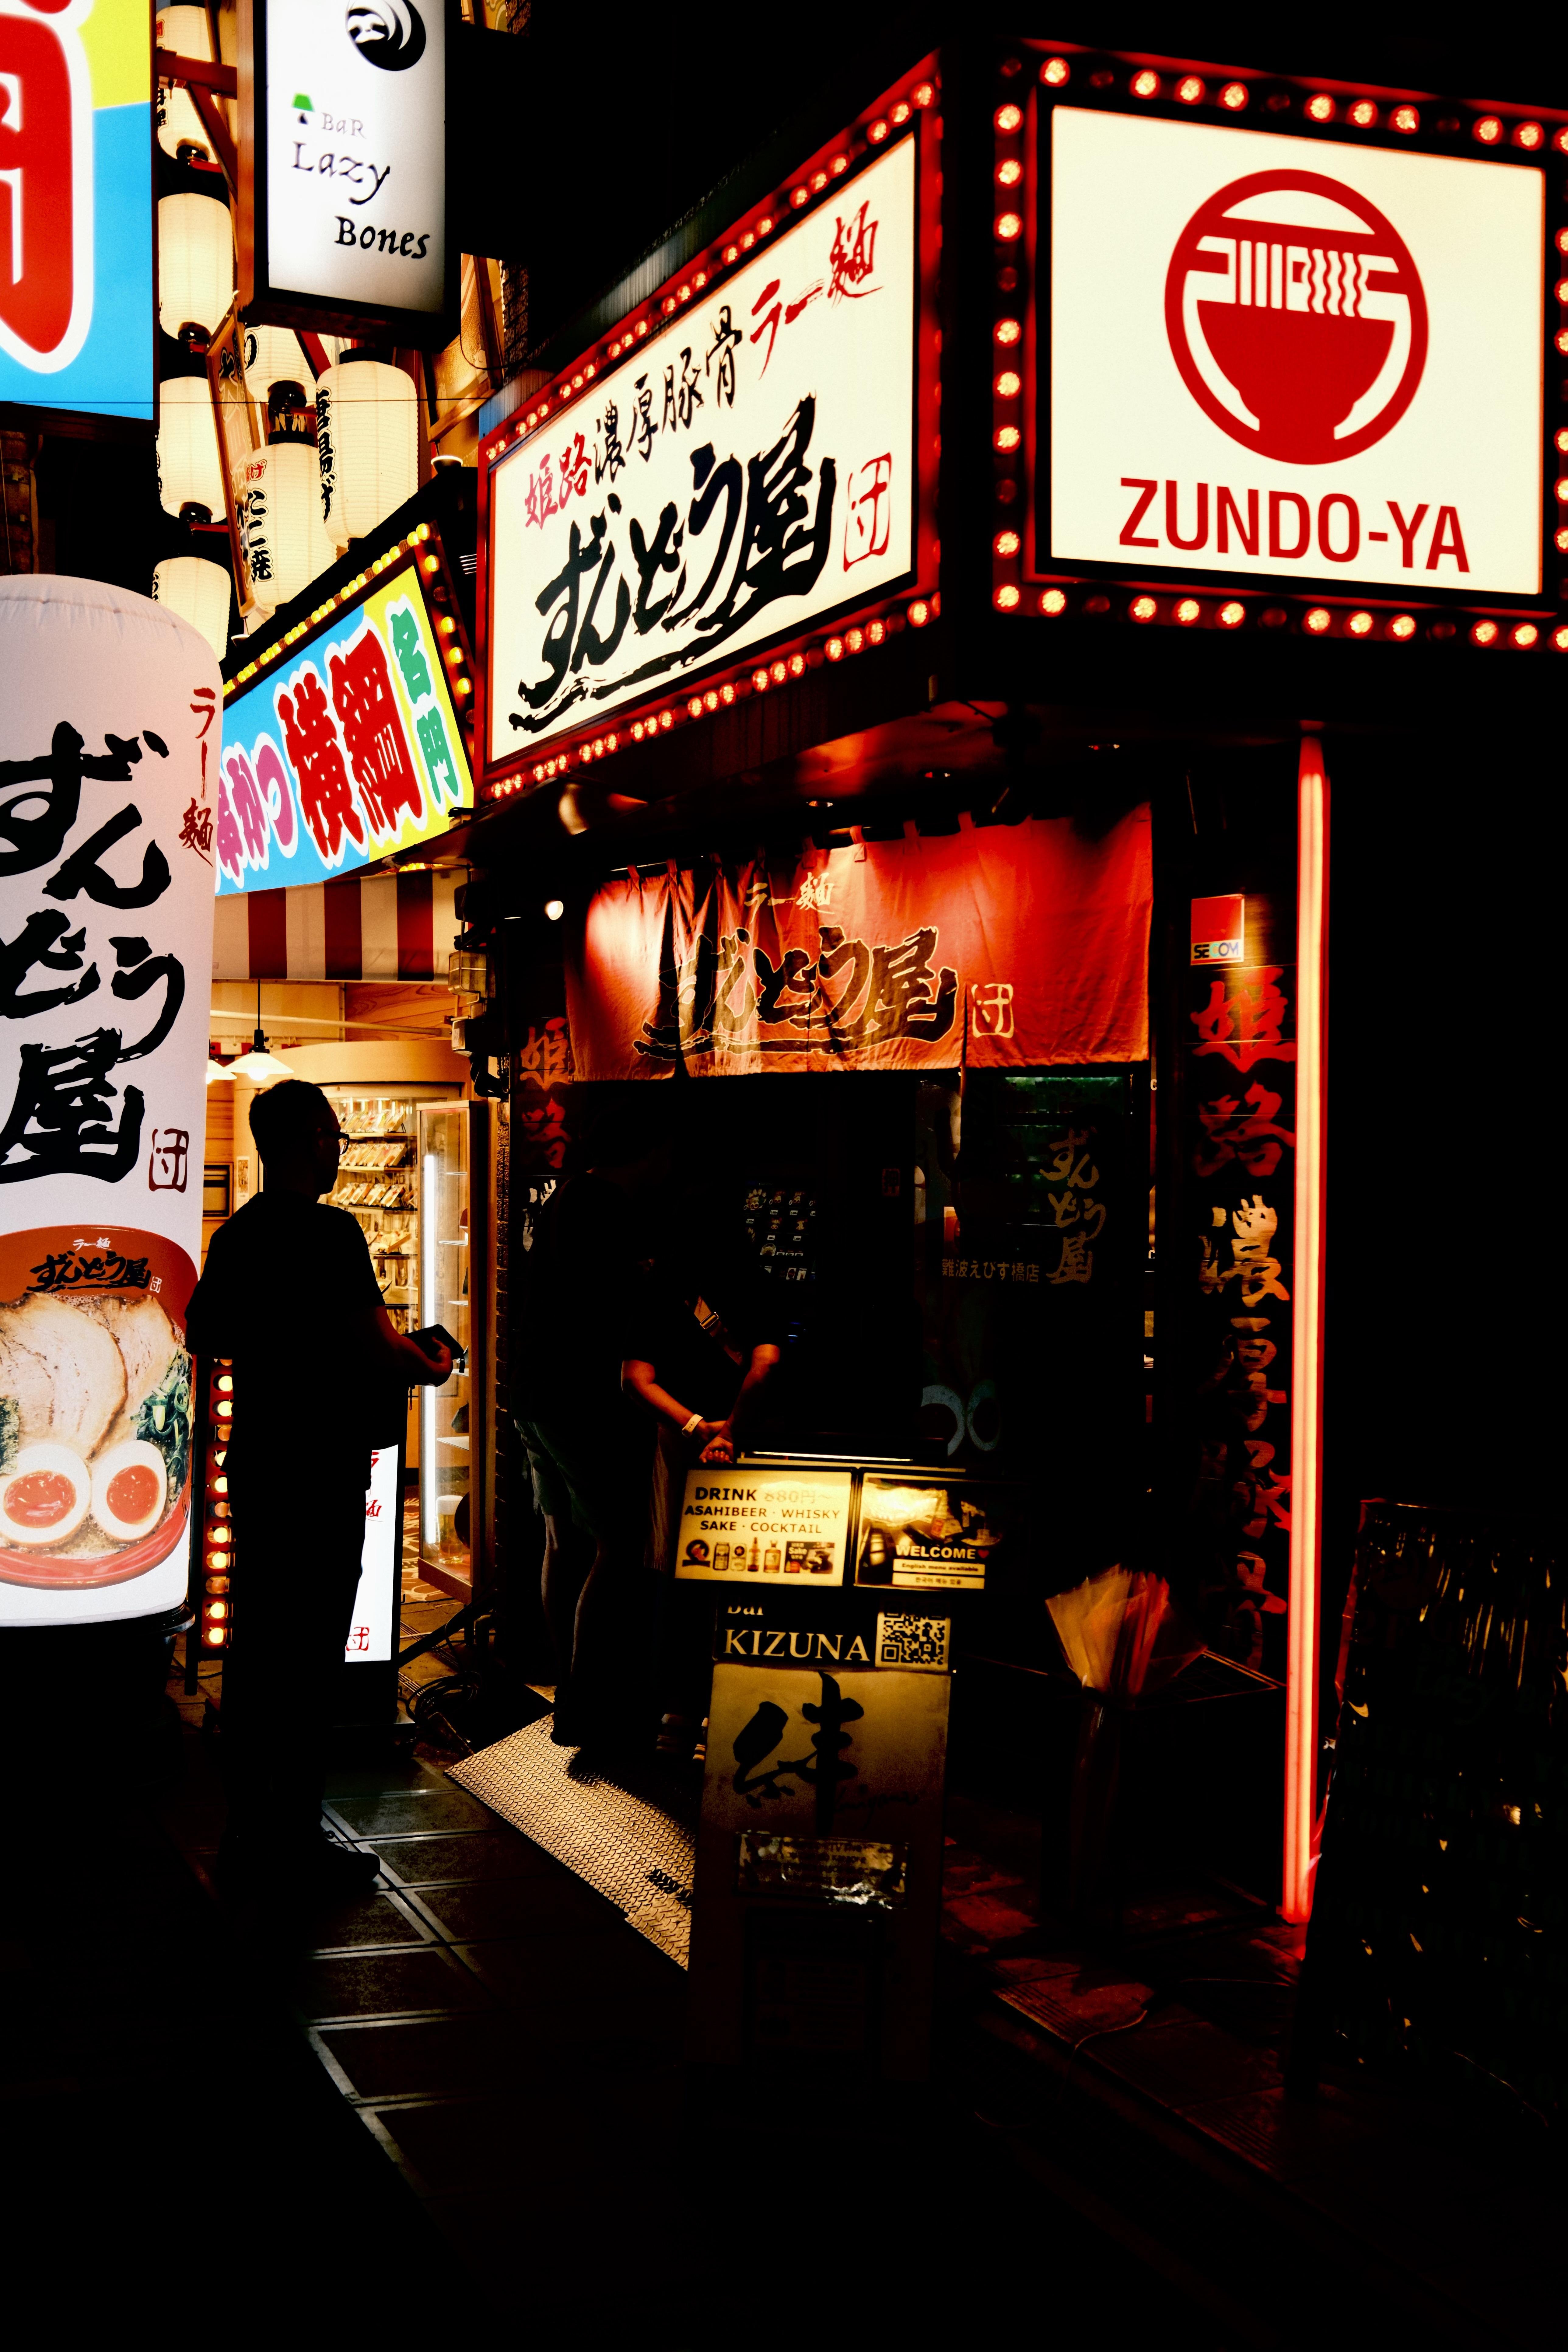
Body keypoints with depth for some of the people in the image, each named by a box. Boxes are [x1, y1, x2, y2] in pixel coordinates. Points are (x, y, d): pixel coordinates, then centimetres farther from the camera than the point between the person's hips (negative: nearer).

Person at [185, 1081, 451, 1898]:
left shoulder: (234, 1233, 9)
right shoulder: (330, 1231, -16)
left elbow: (201, 1333, 20)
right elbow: (377, 1345, -18)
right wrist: (432, 1366, 1)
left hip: (253, 1457, 8)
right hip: (321, 1466, -8)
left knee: (255, 1645, 13)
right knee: (313, 1653, -1)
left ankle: (247, 1829, 20)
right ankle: (300, 1838, 4)